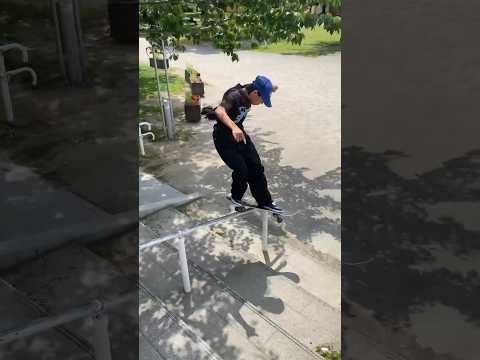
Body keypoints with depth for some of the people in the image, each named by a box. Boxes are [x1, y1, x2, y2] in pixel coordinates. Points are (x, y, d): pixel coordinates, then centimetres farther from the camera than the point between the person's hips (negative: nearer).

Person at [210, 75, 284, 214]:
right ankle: (235, 197, 20)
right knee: (241, 170, -9)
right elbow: (219, 111, -49)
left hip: (240, 134, 8)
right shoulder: (234, 96, -28)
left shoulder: (247, 93, -5)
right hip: (224, 138, -8)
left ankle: (264, 201, 16)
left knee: (256, 167, 4)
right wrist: (233, 127, -65)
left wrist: (271, 88, -8)